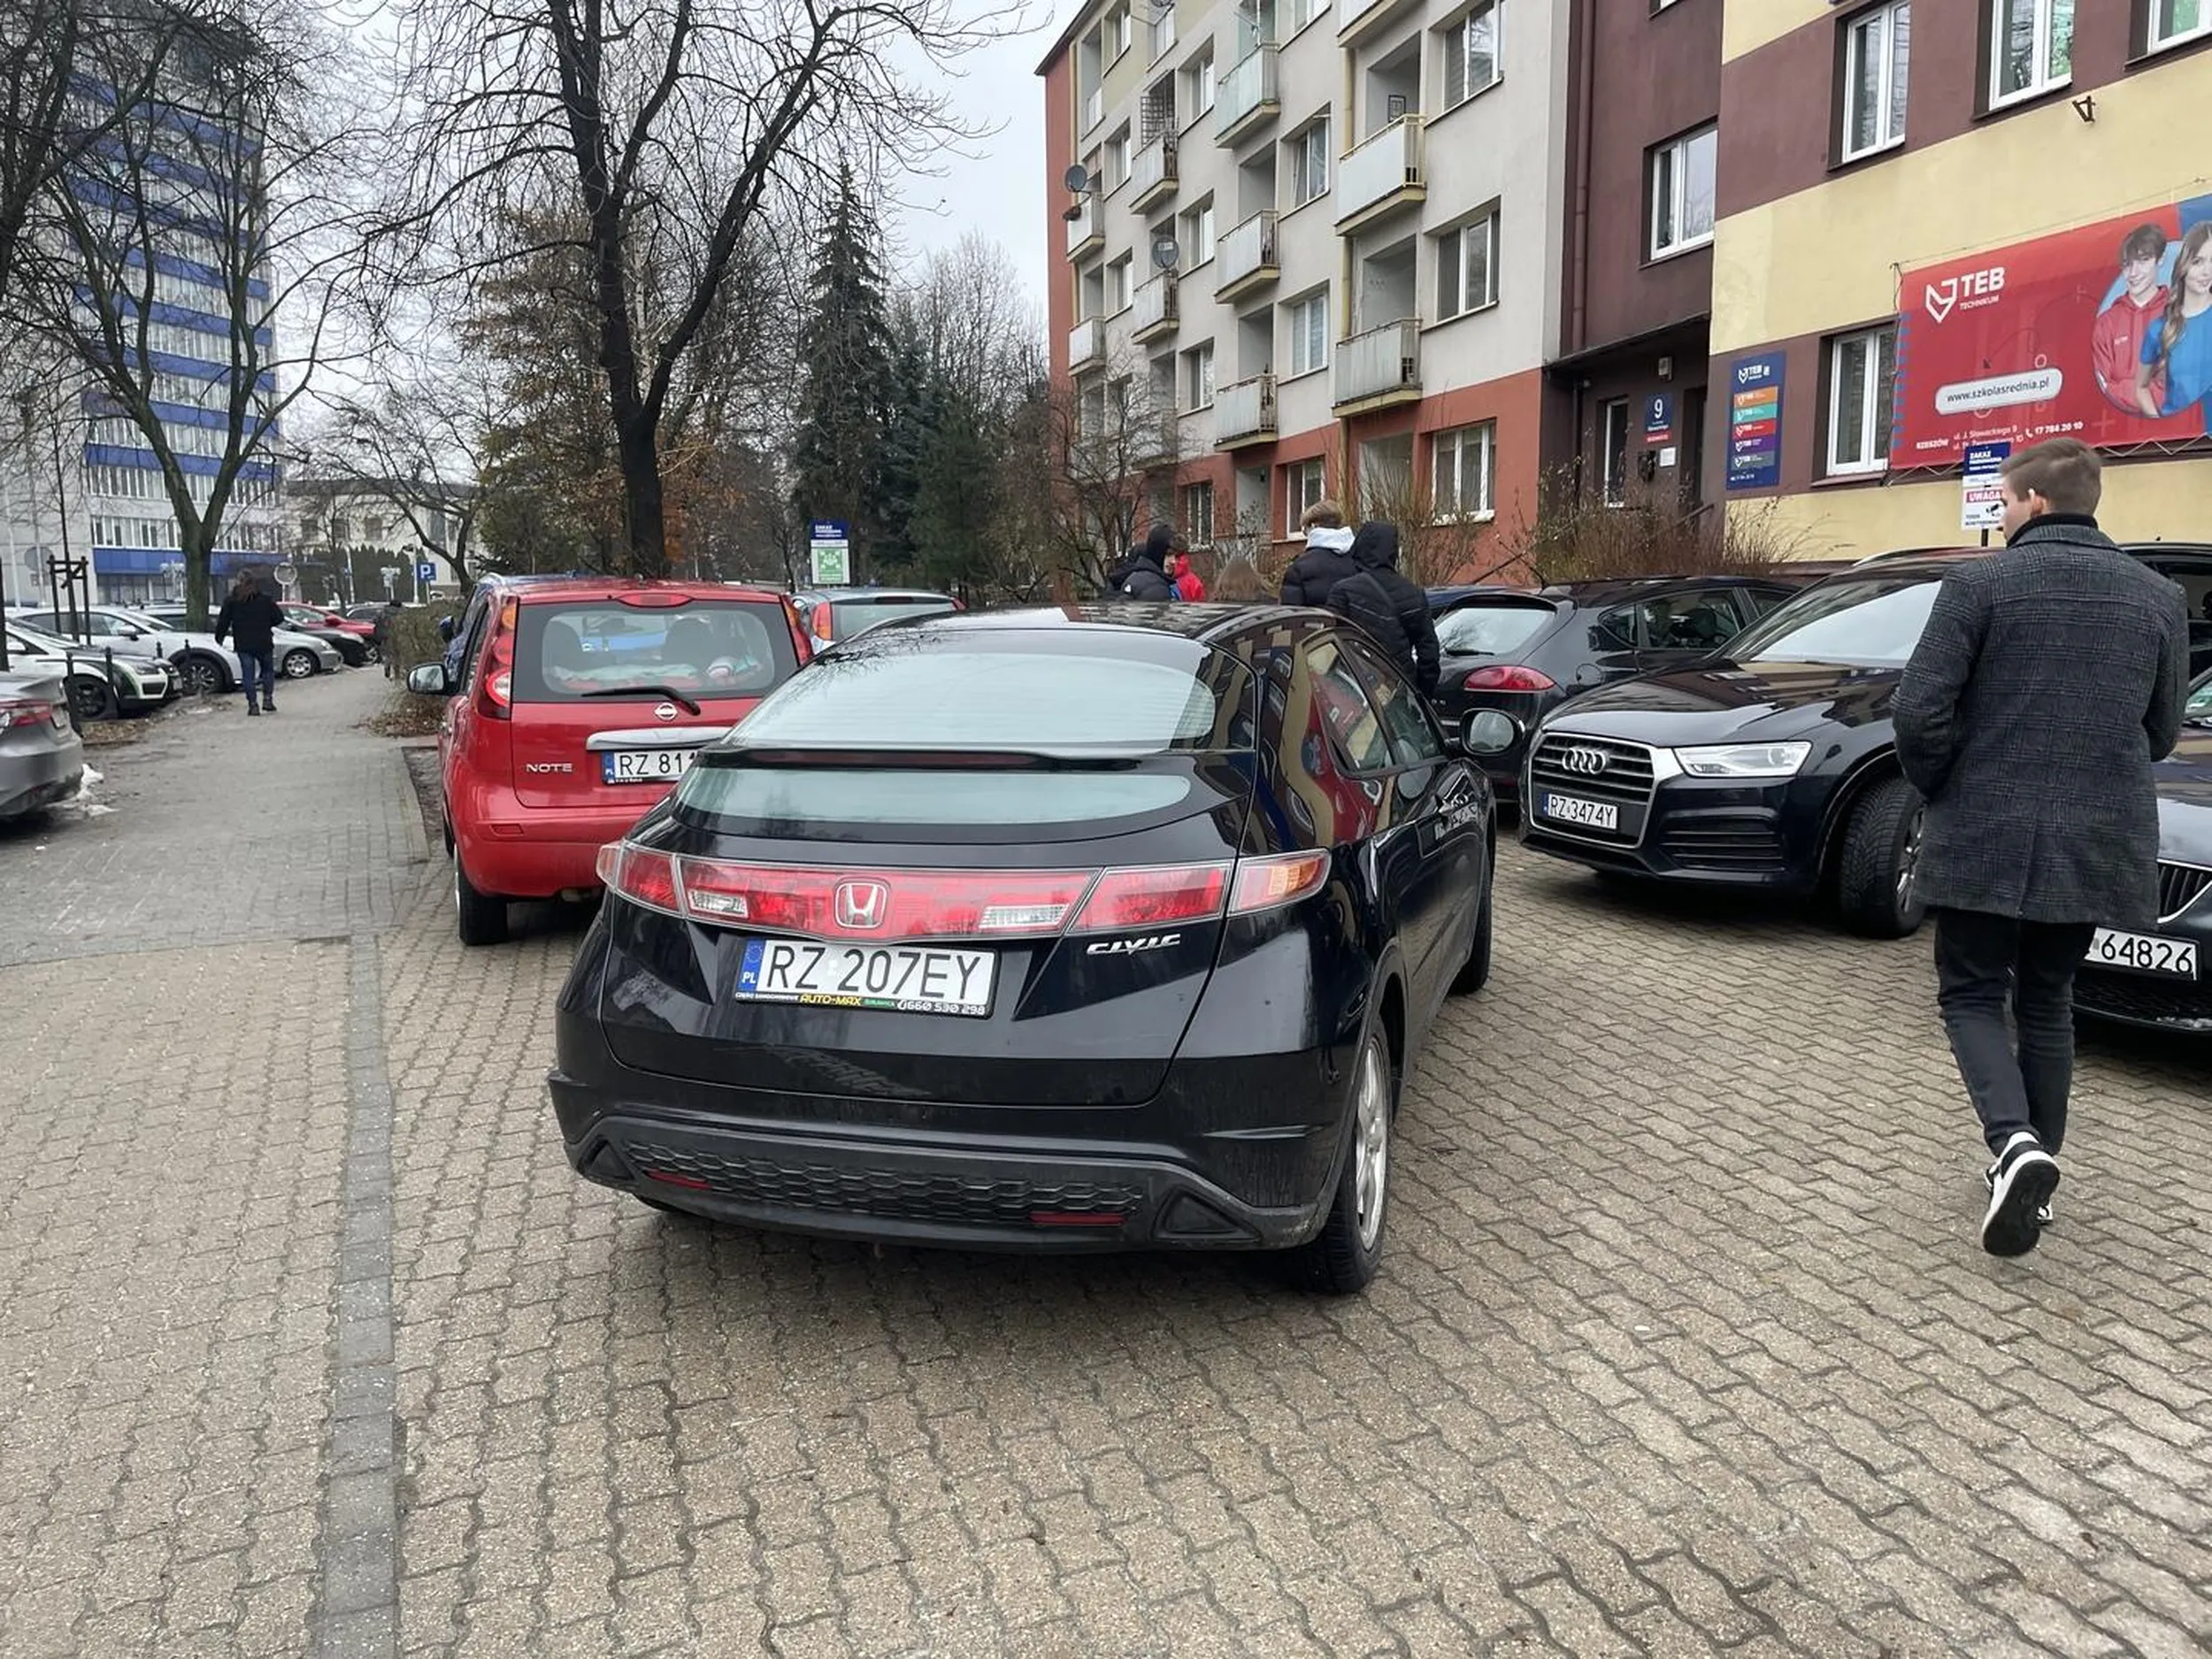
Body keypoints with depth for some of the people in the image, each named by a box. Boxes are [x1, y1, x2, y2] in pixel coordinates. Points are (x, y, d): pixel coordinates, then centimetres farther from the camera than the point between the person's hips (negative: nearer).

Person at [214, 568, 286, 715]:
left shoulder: (231, 601, -1)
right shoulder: (265, 599, -1)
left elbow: (223, 621, 0)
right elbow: (279, 618, 0)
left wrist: (219, 637, 13)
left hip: (243, 644, 0)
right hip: (263, 643, 0)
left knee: (248, 674, 2)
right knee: (268, 670, 16)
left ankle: (252, 704, -2)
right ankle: (267, 699, 6)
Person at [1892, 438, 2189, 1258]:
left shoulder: (1979, 583, -9)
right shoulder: (2158, 597, 7)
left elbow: (1920, 712, -14)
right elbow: (2161, 732, 13)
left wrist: (1941, 791, 2)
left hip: (1985, 836, -4)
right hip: (2098, 843, 4)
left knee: (1971, 995, 9)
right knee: (2047, 1003, 18)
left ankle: (2014, 1145, -13)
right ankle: (2034, 1166, 21)